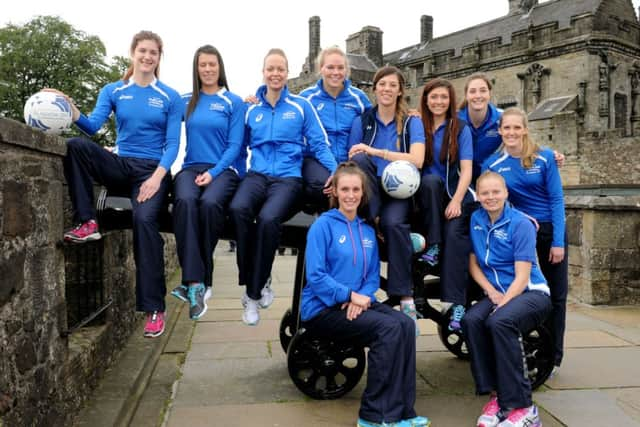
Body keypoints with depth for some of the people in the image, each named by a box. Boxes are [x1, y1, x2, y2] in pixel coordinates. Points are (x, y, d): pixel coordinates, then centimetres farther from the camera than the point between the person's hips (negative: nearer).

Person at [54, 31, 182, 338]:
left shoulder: (170, 98, 5)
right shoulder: (113, 91, 11)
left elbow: (172, 144, -2)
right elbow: (93, 125, -6)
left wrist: (157, 177, -17)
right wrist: (73, 112, -28)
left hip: (153, 170, -2)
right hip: (121, 166, 3)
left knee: (144, 218, -30)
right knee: (75, 146, -25)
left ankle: (154, 308, -25)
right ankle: (87, 223, -19)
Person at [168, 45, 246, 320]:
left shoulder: (234, 102, 9)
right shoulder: (186, 102, 17)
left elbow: (235, 145, 1)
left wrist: (213, 173, -11)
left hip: (223, 169, -2)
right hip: (191, 168, 2)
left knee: (209, 203, -35)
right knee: (185, 201, -33)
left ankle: (195, 282, -21)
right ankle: (195, 281, -35)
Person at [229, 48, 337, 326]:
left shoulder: (301, 106, 9)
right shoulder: (251, 109, 16)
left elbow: (319, 144, 6)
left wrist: (336, 172, -9)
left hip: (288, 178, -2)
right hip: (257, 175, 2)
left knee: (268, 218, -34)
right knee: (238, 209, -33)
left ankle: (254, 293, -15)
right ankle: (257, 284, -16)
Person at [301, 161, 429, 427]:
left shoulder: (367, 231, 13)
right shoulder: (323, 225, -6)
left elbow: (373, 275, 11)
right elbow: (315, 276, -13)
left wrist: (363, 297, -9)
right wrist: (350, 295, -19)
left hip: (357, 302, 6)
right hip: (323, 308, -6)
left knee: (406, 325, -20)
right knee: (389, 328, -26)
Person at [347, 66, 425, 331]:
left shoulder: (411, 123, 7)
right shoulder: (361, 122, 11)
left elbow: (416, 160, -11)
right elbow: (352, 162, 3)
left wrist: (375, 151, -16)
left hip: (399, 192, -1)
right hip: (369, 193, 1)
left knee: (393, 223, -34)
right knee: (359, 160, -28)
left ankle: (405, 298, -26)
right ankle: (373, 220, -26)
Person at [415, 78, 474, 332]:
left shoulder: (460, 129, 7)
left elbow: (466, 170, -4)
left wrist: (456, 201, -17)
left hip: (456, 196, -1)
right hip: (426, 195, 1)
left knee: (455, 234, -27)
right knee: (431, 180, -32)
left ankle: (457, 304, -28)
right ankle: (432, 245, -23)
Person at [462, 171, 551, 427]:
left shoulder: (521, 224, -11)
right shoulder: (476, 220, 4)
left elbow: (522, 275, -14)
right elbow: (473, 263, 9)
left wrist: (503, 302, -26)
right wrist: (491, 292, -6)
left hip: (531, 292, -4)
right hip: (496, 293, 5)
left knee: (499, 322, -34)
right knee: (471, 321, -27)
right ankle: (495, 393, -16)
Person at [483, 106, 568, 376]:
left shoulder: (545, 157, -8)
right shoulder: (492, 165, -6)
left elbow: (556, 199, -9)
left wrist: (558, 241, -14)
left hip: (550, 230, 0)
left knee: (556, 295, 6)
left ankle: (553, 357, 20)